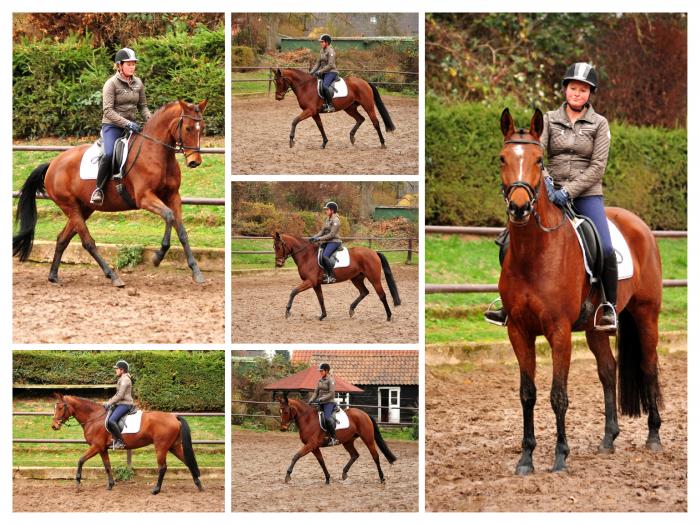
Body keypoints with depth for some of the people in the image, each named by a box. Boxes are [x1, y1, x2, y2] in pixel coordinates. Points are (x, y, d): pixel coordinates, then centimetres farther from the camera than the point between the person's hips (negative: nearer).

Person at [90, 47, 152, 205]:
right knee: (109, 154, -30)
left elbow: (142, 106, 16)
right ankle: (98, 189, -17)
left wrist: (150, 119, -5)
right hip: (112, 125, -6)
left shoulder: (138, 83, 8)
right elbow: (108, 111, -15)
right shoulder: (111, 84, -9)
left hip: (131, 126, 6)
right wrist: (127, 123, -24)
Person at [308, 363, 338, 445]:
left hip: (329, 402, -9)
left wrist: (320, 399, -21)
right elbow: (316, 392, 17)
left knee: (327, 418, -29)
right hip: (320, 403, 9)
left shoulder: (330, 380, -9)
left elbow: (331, 394, -15)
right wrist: (311, 400, 2)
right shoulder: (320, 380, 14)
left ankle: (333, 438, -25)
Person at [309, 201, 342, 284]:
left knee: (324, 256, -30)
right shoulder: (328, 219, 16)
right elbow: (322, 231, 17)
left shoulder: (336, 220, -13)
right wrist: (314, 237, 2)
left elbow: (331, 235, -18)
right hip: (327, 242, 10)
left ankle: (331, 276, -24)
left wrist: (319, 239, -20)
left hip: (334, 242, -10)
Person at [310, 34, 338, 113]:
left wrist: (320, 71, -19)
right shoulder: (322, 51, 14)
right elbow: (318, 63, 19)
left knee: (325, 86, -32)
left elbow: (330, 65, -18)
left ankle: (330, 105, -27)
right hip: (323, 73, 10)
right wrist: (312, 72, 8)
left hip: (331, 72, -10)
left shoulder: (331, 51, -12)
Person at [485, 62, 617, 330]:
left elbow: (597, 166, -5)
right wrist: (544, 178, -26)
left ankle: (610, 308, -6)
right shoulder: (550, 119, 8)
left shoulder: (599, 124, 3)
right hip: (553, 194, 2)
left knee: (605, 248, -23)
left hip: (587, 193, -2)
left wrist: (569, 191, -17)